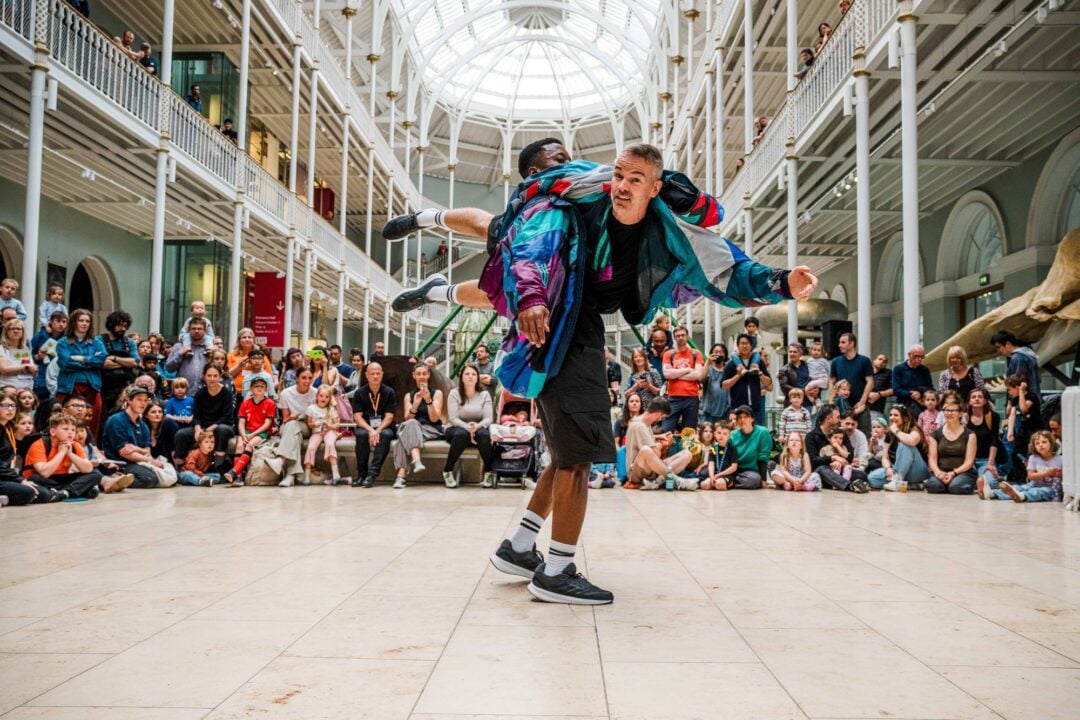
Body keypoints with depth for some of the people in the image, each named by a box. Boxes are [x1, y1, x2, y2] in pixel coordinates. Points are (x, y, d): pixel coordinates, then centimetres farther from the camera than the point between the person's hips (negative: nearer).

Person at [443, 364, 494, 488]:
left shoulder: (484, 395, 4)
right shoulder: (454, 393, -2)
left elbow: (488, 418, -6)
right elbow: (453, 419, -11)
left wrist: (478, 426, -29)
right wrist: (467, 427, -29)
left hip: (478, 428, 2)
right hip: (457, 429, -2)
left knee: (484, 434, -35)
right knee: (462, 434, -38)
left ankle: (489, 471, -17)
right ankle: (447, 470, -22)